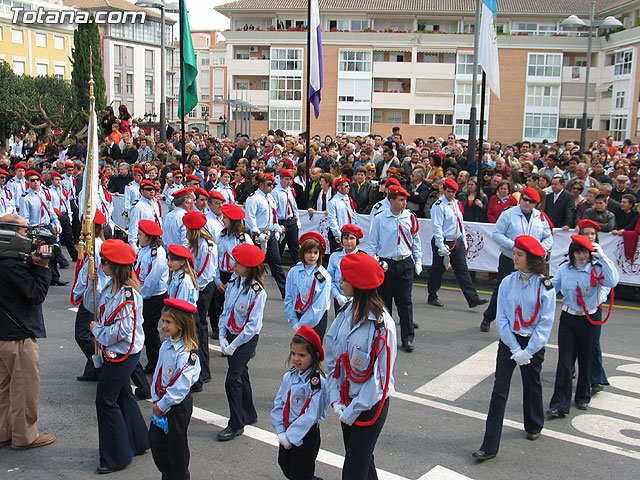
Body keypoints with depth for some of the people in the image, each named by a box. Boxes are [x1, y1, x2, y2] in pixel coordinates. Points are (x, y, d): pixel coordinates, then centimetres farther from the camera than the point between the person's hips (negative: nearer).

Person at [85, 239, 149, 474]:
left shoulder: (127, 295, -26)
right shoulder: (112, 286, 3)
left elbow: (121, 332, -29)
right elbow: (91, 305, 15)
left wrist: (97, 329, -13)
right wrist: (91, 285, -2)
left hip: (123, 354, -10)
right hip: (115, 352, 10)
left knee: (106, 400, -2)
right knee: (122, 395, 21)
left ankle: (117, 458, 11)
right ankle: (137, 443, 37)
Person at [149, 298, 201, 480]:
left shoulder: (187, 352, -23)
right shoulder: (166, 345, 3)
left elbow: (180, 387, -23)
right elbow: (158, 372, 10)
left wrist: (162, 405, -15)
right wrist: (156, 399, 3)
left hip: (178, 405, -8)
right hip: (161, 402, 8)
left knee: (176, 448, 4)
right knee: (155, 441, 16)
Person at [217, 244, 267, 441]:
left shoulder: (257, 292, -20)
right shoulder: (233, 283, 1)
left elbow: (252, 325, -19)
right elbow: (226, 310, 8)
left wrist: (233, 346, -16)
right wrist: (222, 337, -1)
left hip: (247, 339, -7)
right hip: (231, 335, 7)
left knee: (232, 379, -8)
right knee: (241, 375, 17)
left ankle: (236, 425, 5)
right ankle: (249, 414, 35)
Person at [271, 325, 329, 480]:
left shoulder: (317, 382, -20)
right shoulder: (288, 377, 1)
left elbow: (311, 415, -22)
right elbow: (278, 405, 3)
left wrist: (290, 435, -18)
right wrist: (281, 432, -6)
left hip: (306, 435, -7)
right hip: (287, 433, 7)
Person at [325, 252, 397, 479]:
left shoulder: (381, 324, -22)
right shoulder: (347, 313, -2)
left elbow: (379, 376, -18)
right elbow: (332, 357, 3)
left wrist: (353, 411, -14)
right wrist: (335, 399, -4)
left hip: (370, 404, -6)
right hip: (347, 398, 7)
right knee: (359, 458, 20)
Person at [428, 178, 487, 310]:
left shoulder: (457, 204, 12)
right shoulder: (439, 206, -11)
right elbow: (437, 227, -15)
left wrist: (464, 242, 17)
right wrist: (441, 246, -20)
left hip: (457, 242, 7)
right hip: (443, 242, -7)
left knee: (463, 271, 4)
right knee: (437, 270, 5)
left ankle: (473, 298, 3)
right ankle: (432, 297, 19)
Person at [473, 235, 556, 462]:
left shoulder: (545, 287, -9)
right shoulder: (507, 283, -4)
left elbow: (545, 323, -9)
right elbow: (501, 318, -4)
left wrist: (527, 351, -15)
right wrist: (515, 349, -12)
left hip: (534, 343, -1)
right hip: (509, 341, 1)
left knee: (532, 386, 17)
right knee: (499, 391, -3)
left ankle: (534, 426, 46)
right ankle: (489, 446, -2)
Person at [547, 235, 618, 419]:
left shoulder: (597, 269, -9)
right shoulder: (564, 269, 1)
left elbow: (612, 281, -27)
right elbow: (554, 286, 12)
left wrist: (602, 257, -25)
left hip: (590, 319, -2)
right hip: (568, 319, 2)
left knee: (585, 359, 12)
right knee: (564, 361, -4)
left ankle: (583, 397, 33)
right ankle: (559, 405, -2)